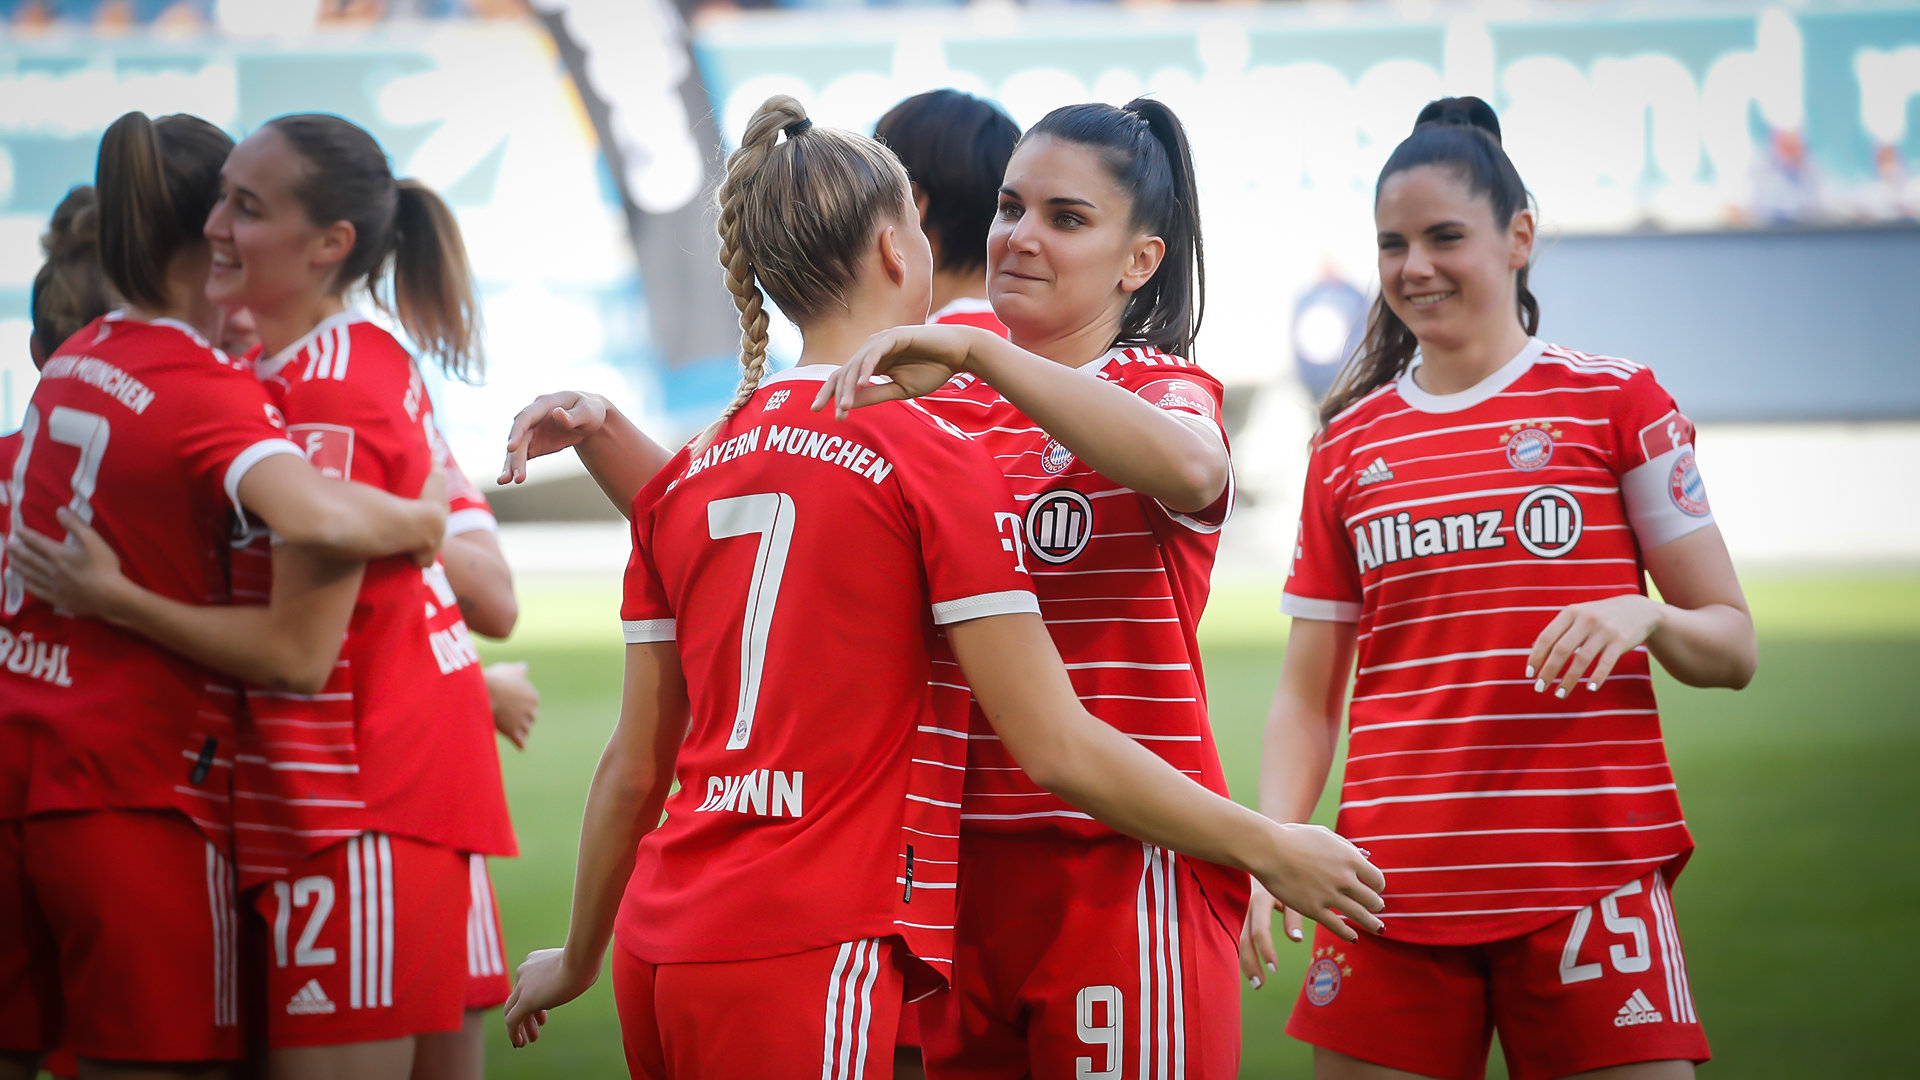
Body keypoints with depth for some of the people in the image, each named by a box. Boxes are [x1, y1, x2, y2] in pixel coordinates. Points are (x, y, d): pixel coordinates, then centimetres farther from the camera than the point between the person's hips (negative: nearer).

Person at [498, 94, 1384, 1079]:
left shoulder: (685, 477, 11)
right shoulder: (933, 456, -6)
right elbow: (1059, 749, -8)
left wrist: (578, 959, 31)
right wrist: (1273, 849, 2)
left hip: (659, 958, 7)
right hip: (806, 952, -7)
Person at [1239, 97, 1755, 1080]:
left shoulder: (1614, 401, 4)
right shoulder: (1348, 444, 13)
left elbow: (1732, 647, 3)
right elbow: (1307, 694, 13)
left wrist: (1643, 615, -18)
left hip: (1588, 879, -3)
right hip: (1395, 889, 3)